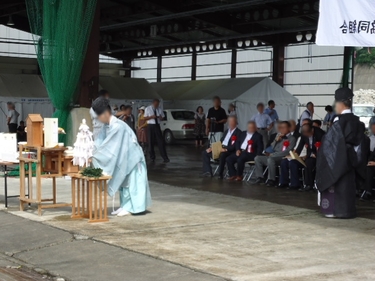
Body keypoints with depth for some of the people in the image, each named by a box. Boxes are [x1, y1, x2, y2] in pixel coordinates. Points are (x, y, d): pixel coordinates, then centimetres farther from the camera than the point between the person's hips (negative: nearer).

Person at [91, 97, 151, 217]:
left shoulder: (117, 126, -29)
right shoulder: (106, 126, 0)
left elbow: (108, 146, -30)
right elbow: (99, 142, -1)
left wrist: (94, 157, -28)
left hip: (132, 156, -9)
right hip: (123, 157, 9)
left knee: (131, 182, -3)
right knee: (123, 181, 11)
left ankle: (129, 208, 1)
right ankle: (125, 206, 17)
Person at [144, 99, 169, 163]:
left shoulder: (159, 109, 7)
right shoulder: (147, 109, 0)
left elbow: (162, 117, 14)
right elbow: (145, 118, 0)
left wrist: (161, 118, -10)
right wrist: (151, 117, -18)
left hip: (157, 126, 2)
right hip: (150, 126, -2)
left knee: (161, 141, -4)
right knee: (151, 142, 3)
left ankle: (165, 158, -3)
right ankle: (152, 157, 16)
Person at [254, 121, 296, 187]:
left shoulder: (292, 139, -1)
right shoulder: (279, 136, 20)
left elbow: (288, 152, -13)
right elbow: (272, 147, 20)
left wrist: (272, 154, -13)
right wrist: (276, 140, 1)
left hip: (282, 158, -8)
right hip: (273, 157, 8)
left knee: (270, 159, -36)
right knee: (257, 158, -7)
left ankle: (271, 180, -26)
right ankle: (260, 177, -6)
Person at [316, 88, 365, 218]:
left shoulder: (340, 121, -16)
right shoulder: (355, 120, 7)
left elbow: (330, 141, -16)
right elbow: (359, 140, 12)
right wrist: (354, 154, 16)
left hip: (338, 158, -7)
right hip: (351, 157, 7)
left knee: (337, 182, 0)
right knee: (348, 183, 11)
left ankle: (336, 209, 1)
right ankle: (347, 209, 16)